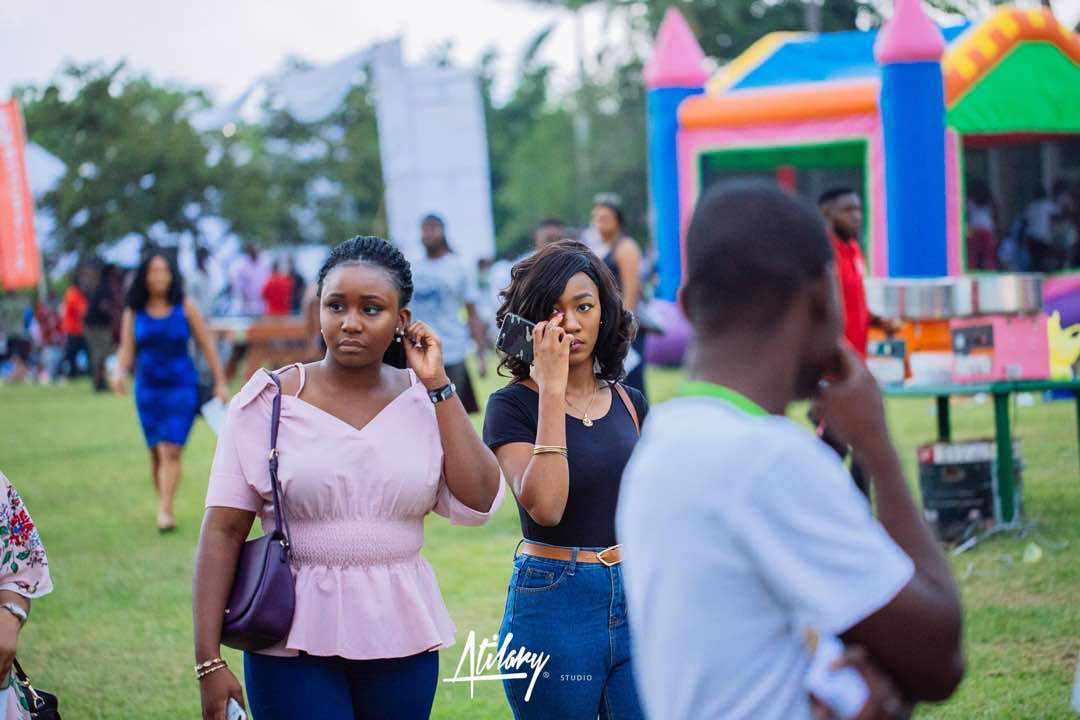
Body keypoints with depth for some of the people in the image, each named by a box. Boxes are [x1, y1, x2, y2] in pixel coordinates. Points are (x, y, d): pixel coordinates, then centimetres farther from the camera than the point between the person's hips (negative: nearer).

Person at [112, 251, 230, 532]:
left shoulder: (185, 307, -2)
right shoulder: (134, 313, 3)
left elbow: (206, 345, 3)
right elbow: (126, 351, 1)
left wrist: (220, 382, 3)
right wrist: (120, 373, -20)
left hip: (181, 386, -3)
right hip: (148, 389, 3)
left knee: (171, 451, -13)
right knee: (156, 453, 9)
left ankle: (165, 512, -18)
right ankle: (164, 506, 22)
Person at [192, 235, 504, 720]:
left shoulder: (424, 402, 4)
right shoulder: (269, 402, -3)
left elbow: (478, 502, -7)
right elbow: (223, 532, -6)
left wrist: (437, 385, -6)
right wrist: (208, 661, -13)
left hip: (402, 637, 3)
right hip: (295, 641, -3)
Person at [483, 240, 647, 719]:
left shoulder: (629, 403, 8)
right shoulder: (513, 405, -6)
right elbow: (545, 506, -22)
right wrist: (552, 390, -20)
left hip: (636, 606, 4)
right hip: (554, 607, -4)